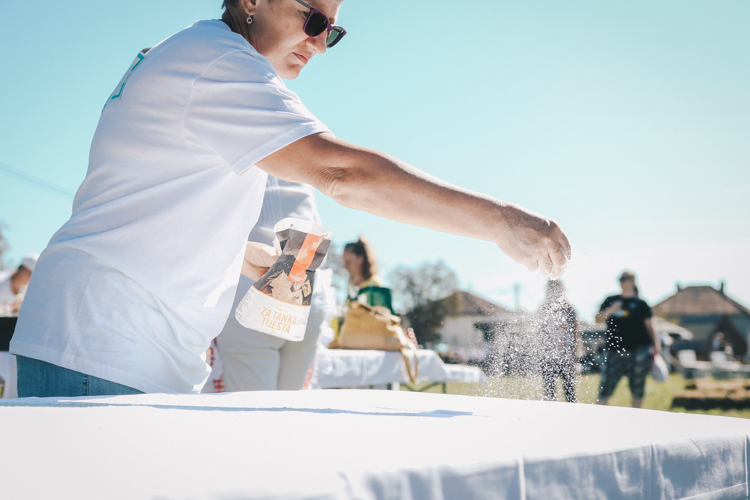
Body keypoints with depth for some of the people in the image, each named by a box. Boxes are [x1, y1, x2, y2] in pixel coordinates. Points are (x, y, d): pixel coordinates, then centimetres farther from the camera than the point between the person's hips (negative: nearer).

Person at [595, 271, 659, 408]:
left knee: (637, 387, 5)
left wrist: (656, 342, -7)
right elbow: (598, 319, 6)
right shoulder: (610, 301, 12)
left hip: (637, 350, -1)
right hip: (614, 351, 1)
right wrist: (609, 311, -12)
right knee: (606, 387, -4)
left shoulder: (640, 304, 6)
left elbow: (649, 325, 6)